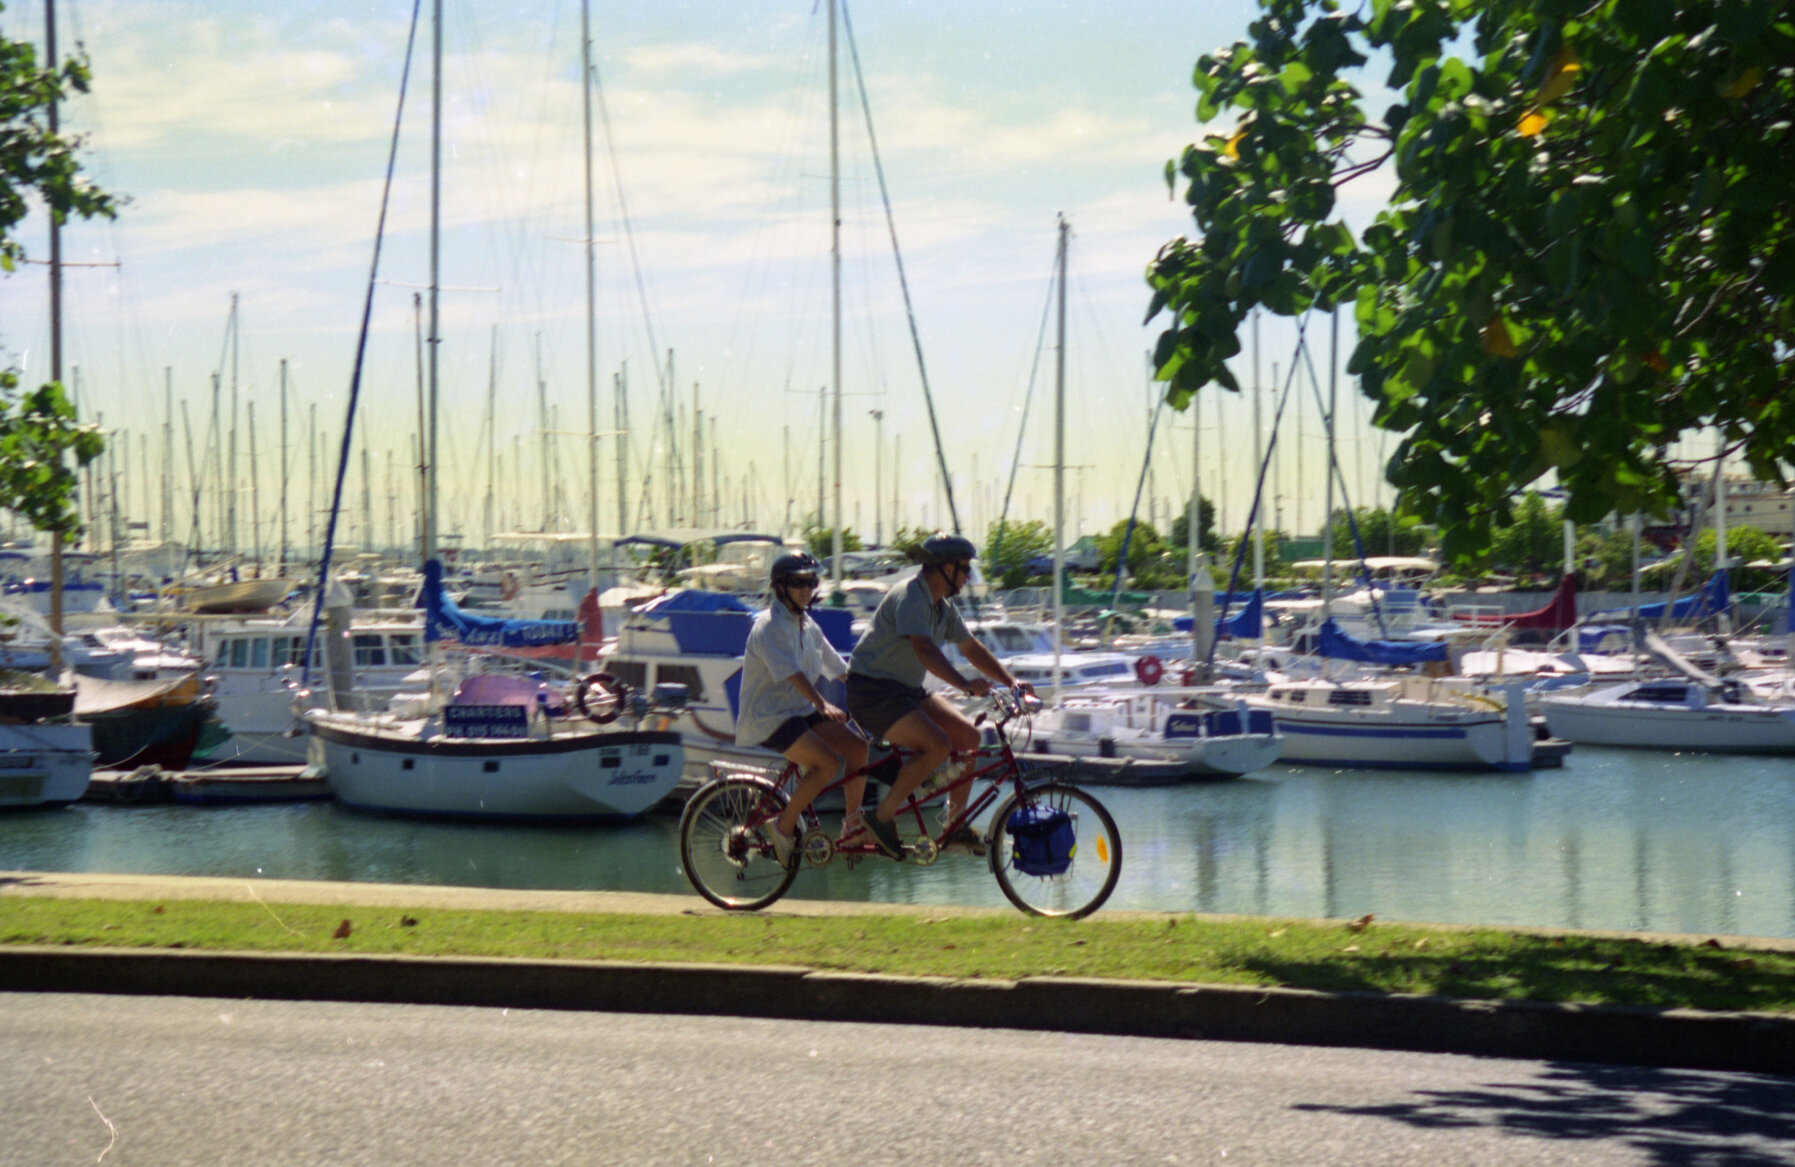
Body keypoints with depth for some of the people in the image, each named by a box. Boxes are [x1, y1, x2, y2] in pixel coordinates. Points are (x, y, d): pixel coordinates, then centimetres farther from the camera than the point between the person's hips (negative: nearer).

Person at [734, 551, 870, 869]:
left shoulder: (807, 626, 12)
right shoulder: (770, 626, -15)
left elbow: (838, 667, 16)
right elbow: (790, 672, -29)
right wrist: (821, 704, -39)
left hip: (800, 710, 8)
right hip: (768, 717, -8)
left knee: (858, 747, -8)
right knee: (828, 763, -26)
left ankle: (852, 824, 3)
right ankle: (784, 826, -11)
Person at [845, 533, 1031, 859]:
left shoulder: (943, 606, 10)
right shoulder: (909, 598, -20)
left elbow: (972, 648, 17)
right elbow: (924, 649, -35)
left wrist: (1010, 681, 7)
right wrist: (964, 684, -46)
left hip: (908, 691, 10)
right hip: (873, 691, -10)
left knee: (968, 735, -2)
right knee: (938, 745, -25)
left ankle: (955, 825, 4)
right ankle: (882, 818, -14)